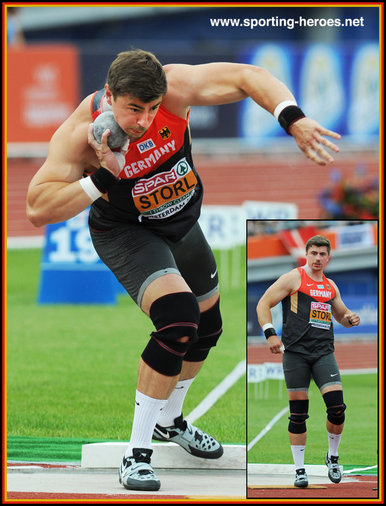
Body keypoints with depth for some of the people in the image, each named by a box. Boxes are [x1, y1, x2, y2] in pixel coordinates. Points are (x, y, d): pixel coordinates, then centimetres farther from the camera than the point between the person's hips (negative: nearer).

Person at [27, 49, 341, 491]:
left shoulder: (176, 87, -28)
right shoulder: (81, 132, -33)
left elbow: (249, 77, -21)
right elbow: (37, 209, -33)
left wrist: (294, 121, -38)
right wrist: (103, 177, -43)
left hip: (182, 223, 6)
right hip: (125, 233, -6)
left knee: (206, 328, 22)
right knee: (178, 317, -30)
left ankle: (169, 421, 52)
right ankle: (137, 454, -21)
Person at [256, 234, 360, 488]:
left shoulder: (331, 286, 17)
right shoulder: (293, 278, 1)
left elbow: (341, 315, 30)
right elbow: (263, 304, -1)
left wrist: (351, 318, 7)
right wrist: (270, 334, -13)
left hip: (324, 353, 4)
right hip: (296, 351, -4)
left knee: (337, 407, -12)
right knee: (298, 413, -1)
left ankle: (333, 457, 11)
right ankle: (299, 469, 8)